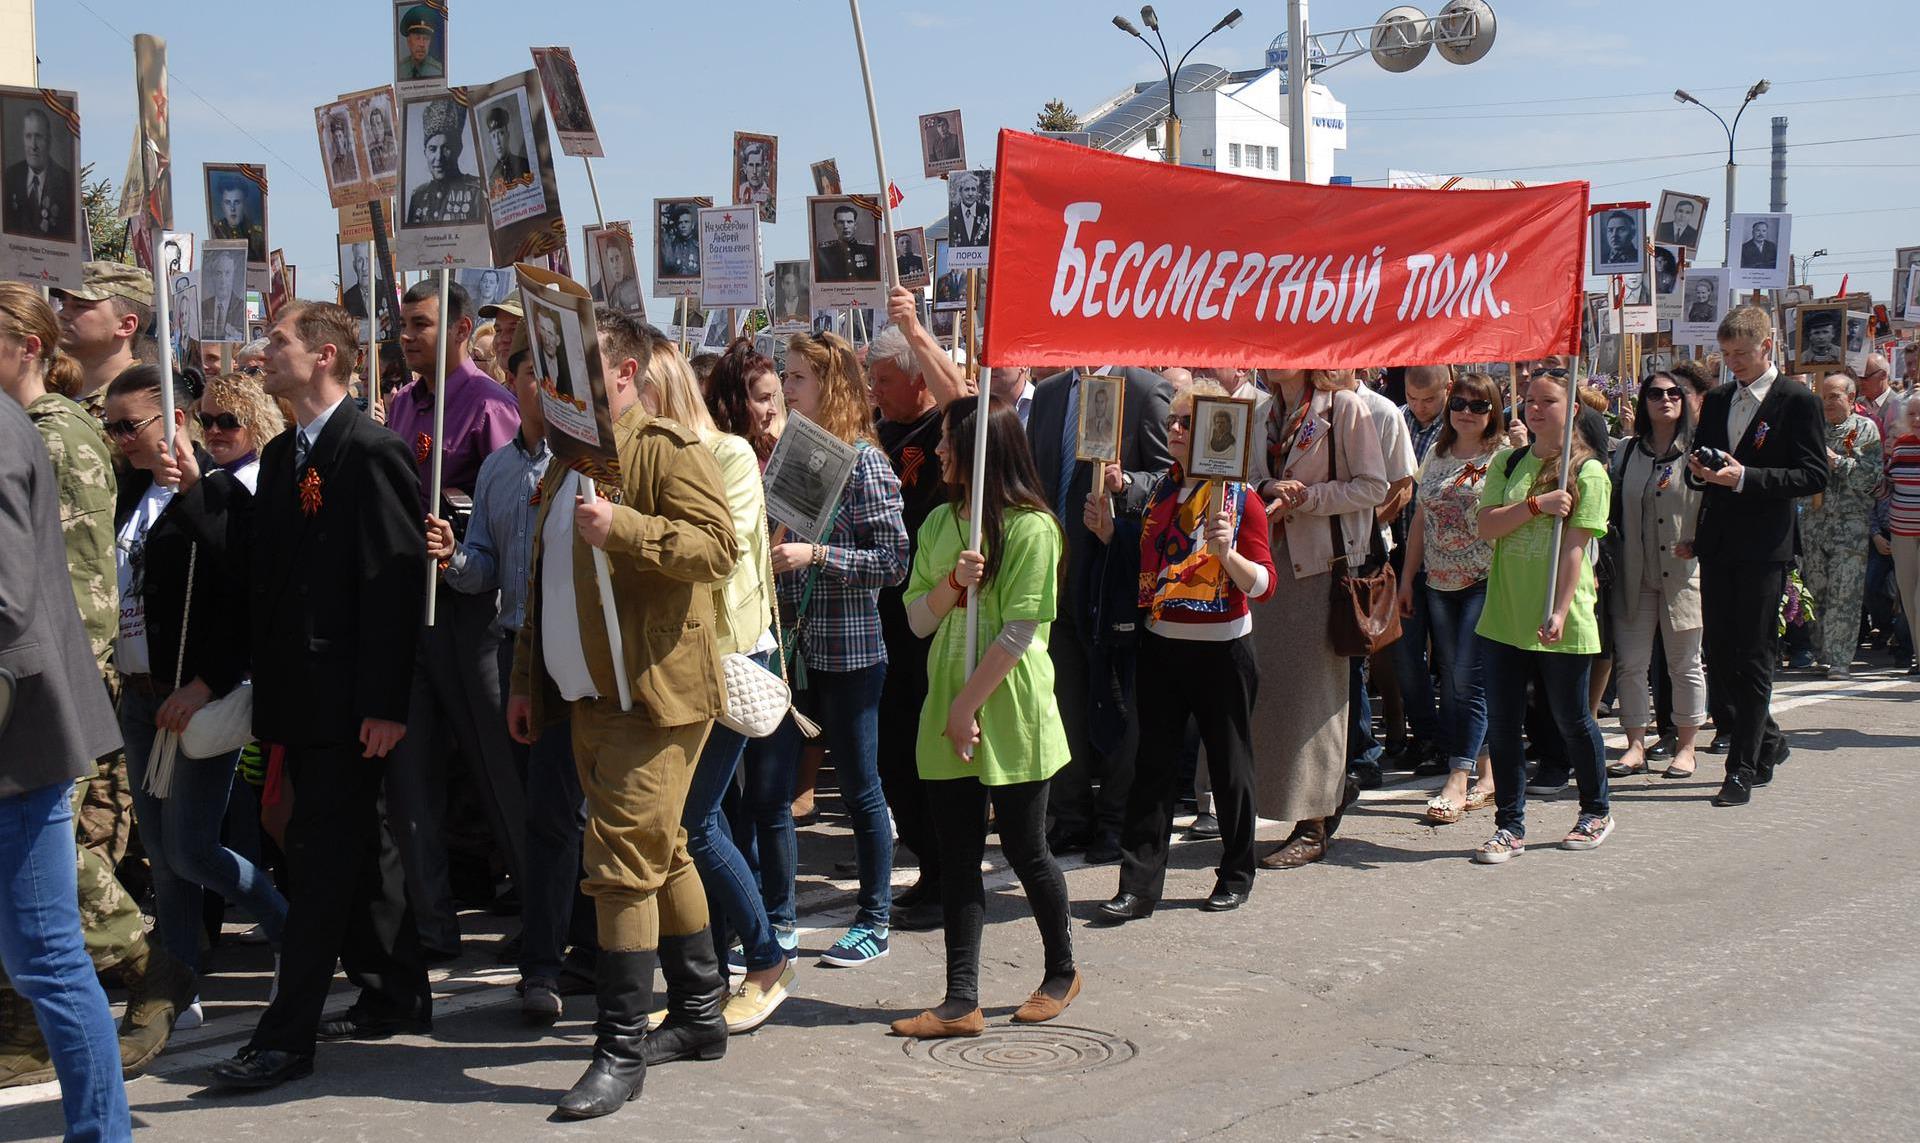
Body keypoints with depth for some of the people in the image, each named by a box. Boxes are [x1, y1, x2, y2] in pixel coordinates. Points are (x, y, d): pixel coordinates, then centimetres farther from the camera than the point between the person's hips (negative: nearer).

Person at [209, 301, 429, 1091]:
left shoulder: (372, 452, -13)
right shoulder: (280, 455, 14)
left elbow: (395, 582, -17)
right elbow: (267, 573, 16)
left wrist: (385, 701, -20)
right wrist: (264, 681, 11)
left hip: (350, 699, -9)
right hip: (298, 694, 9)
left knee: (321, 854, -5)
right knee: (356, 847, 16)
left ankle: (287, 1036, 0)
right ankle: (398, 995, 29)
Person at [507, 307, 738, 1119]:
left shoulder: (665, 450, -8)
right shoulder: (567, 465, 19)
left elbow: (719, 544, -21)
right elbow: (543, 584, 25)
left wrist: (624, 528, -29)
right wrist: (528, 680, 22)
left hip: (654, 695, -9)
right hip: (588, 699, 9)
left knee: (623, 865, -11)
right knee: (660, 854, 16)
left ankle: (621, 1049, -5)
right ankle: (701, 1006, 28)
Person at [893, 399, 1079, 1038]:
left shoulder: (1031, 528, -10)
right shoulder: (940, 522, 11)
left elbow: (1020, 631, -14)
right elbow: (919, 620, 8)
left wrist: (969, 704, -14)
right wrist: (952, 584, -12)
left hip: (1010, 714, -6)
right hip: (947, 712, 6)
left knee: (1025, 851, 6)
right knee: (957, 857, 4)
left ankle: (1061, 971, 28)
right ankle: (962, 1001, 7)